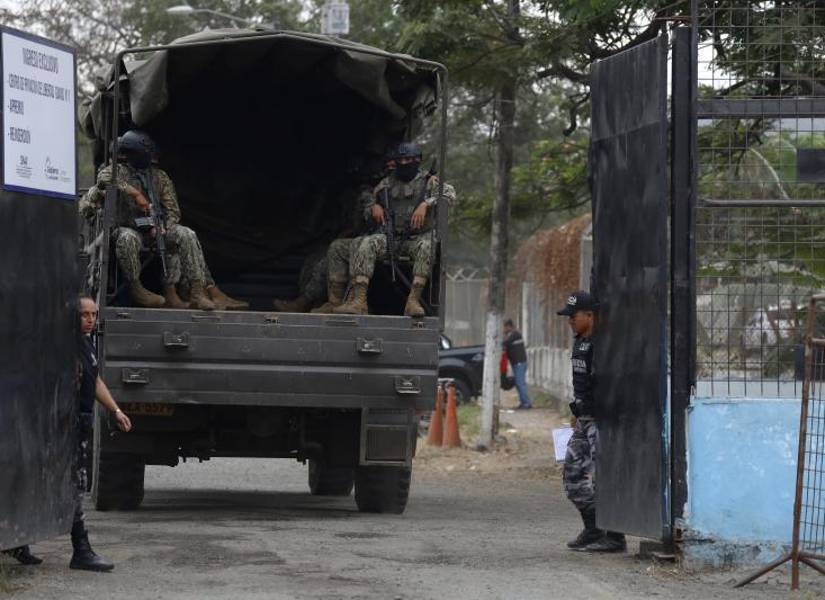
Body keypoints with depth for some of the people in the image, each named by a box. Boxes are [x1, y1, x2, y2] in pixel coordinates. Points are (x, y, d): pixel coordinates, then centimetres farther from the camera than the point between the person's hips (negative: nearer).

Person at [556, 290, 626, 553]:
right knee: (573, 473, 12)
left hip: (601, 420, -10)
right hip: (585, 420, 10)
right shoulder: (580, 342, 15)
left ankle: (615, 537, -2)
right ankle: (592, 531, 22)